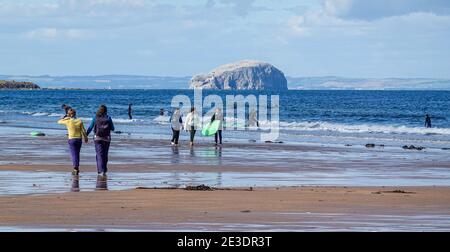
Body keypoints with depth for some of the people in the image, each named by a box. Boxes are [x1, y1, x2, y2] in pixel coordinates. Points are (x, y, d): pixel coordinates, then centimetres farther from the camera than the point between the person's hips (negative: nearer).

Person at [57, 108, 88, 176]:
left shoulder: (68, 121, -7)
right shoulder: (79, 121, -1)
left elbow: (59, 122, 9)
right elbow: (83, 131, -1)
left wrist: (66, 118, 13)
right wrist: (86, 138, 11)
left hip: (72, 140, -3)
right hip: (79, 139, 3)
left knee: (74, 154, -3)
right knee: (77, 154, 16)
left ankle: (76, 169, -15)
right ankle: (77, 168, 21)